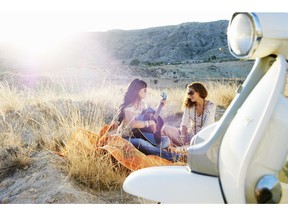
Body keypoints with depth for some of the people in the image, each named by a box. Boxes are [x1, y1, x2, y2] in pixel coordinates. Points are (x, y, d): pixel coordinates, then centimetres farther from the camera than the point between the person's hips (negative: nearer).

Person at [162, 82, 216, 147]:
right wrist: (183, 136, -23)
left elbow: (206, 127, -18)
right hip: (191, 136, 4)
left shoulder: (210, 106, -10)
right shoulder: (189, 106, 3)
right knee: (167, 128, -13)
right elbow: (184, 123, -4)